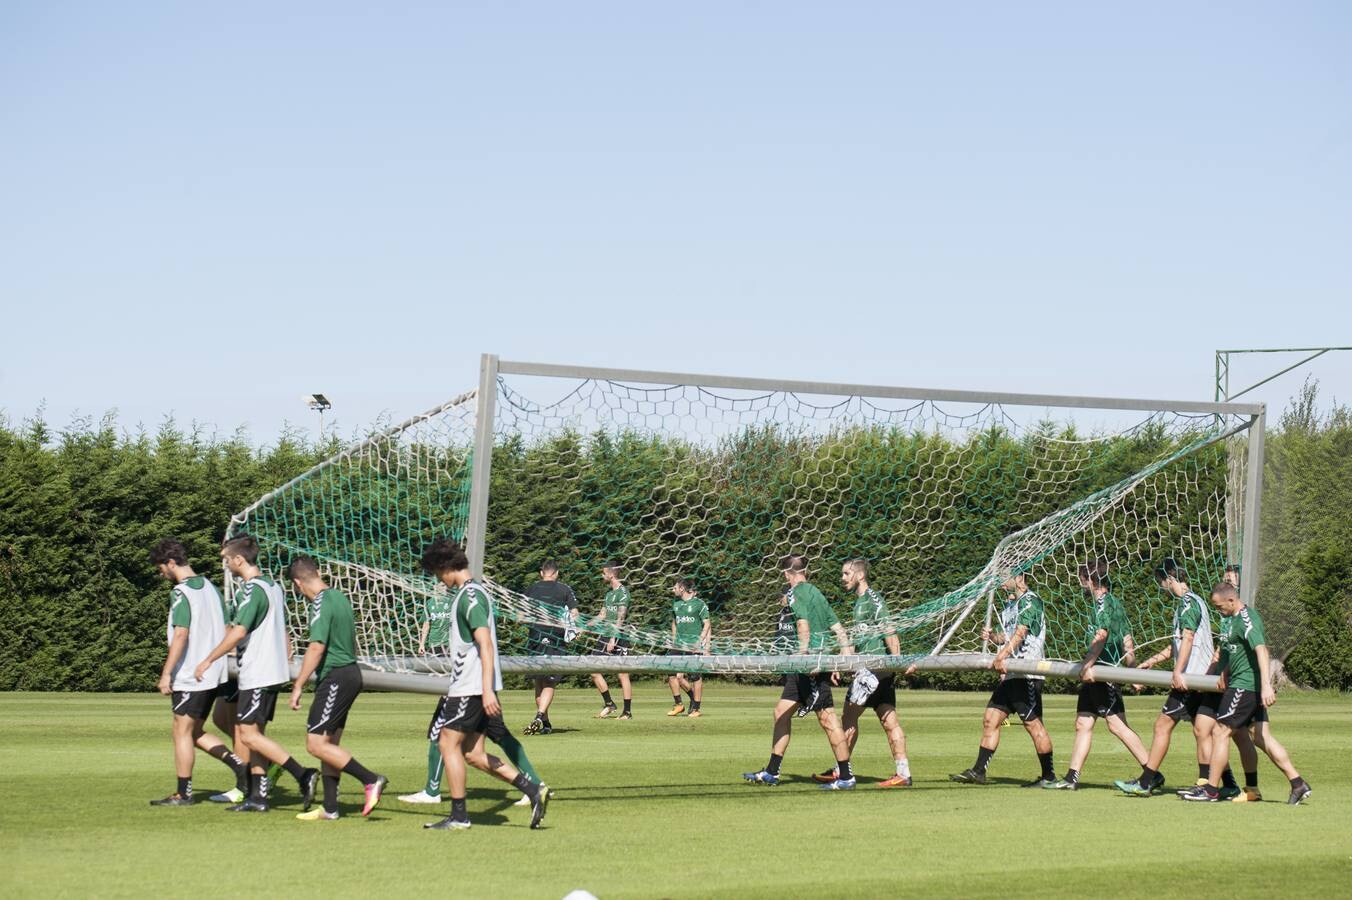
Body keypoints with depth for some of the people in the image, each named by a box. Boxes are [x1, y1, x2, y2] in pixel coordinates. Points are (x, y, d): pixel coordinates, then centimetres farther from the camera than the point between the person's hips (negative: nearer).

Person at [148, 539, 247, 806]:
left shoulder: (180, 593, -14)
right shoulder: (210, 587, 12)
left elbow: (181, 635, -22)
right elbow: (226, 630, 16)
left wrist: (166, 673, -19)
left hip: (189, 676, -9)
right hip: (214, 674, 9)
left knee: (182, 733, 2)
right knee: (196, 733, 16)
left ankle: (183, 793, 7)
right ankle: (239, 766, 4)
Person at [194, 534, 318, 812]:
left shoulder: (251, 590, -15)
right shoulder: (274, 587, 14)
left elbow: (238, 632, -23)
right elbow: (284, 633, 20)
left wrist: (209, 660, -16)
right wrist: (287, 664, 25)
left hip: (256, 674, -10)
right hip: (275, 672, 10)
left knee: (249, 734, -7)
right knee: (254, 734, 12)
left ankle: (303, 775, -15)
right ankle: (257, 797, 11)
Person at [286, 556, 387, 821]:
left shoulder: (320, 603, -15)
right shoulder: (340, 597, 13)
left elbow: (316, 648, -22)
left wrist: (298, 685, -18)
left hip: (335, 677, -10)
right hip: (350, 672, 10)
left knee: (316, 744, -8)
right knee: (328, 743, 12)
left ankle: (370, 780, -12)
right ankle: (329, 808, 14)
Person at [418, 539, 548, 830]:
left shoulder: (470, 596, -14)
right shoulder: (471, 592, 17)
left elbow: (485, 644, -22)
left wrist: (487, 690, -26)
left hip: (469, 686, -10)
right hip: (467, 685, 10)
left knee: (449, 743, -2)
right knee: (473, 754, 8)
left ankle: (459, 815, 3)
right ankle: (533, 791, 4)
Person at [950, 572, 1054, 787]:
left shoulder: (1030, 601, -9)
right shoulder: (1009, 605, 20)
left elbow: (1020, 632, -24)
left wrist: (1002, 655, -36)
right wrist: (991, 637, 6)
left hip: (1027, 674, -9)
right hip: (1009, 674, 9)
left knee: (1033, 724, -6)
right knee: (991, 720, 5)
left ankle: (1049, 776, 2)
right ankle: (978, 771, 8)